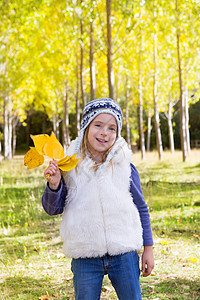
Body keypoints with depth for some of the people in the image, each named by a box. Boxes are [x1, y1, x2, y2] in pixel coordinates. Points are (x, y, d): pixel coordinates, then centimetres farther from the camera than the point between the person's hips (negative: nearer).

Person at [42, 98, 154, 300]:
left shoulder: (125, 167, -2)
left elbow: (141, 209, 9)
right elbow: (53, 209, 3)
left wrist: (148, 248, 11)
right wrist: (54, 185, -16)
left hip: (124, 255, 0)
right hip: (84, 258, 0)